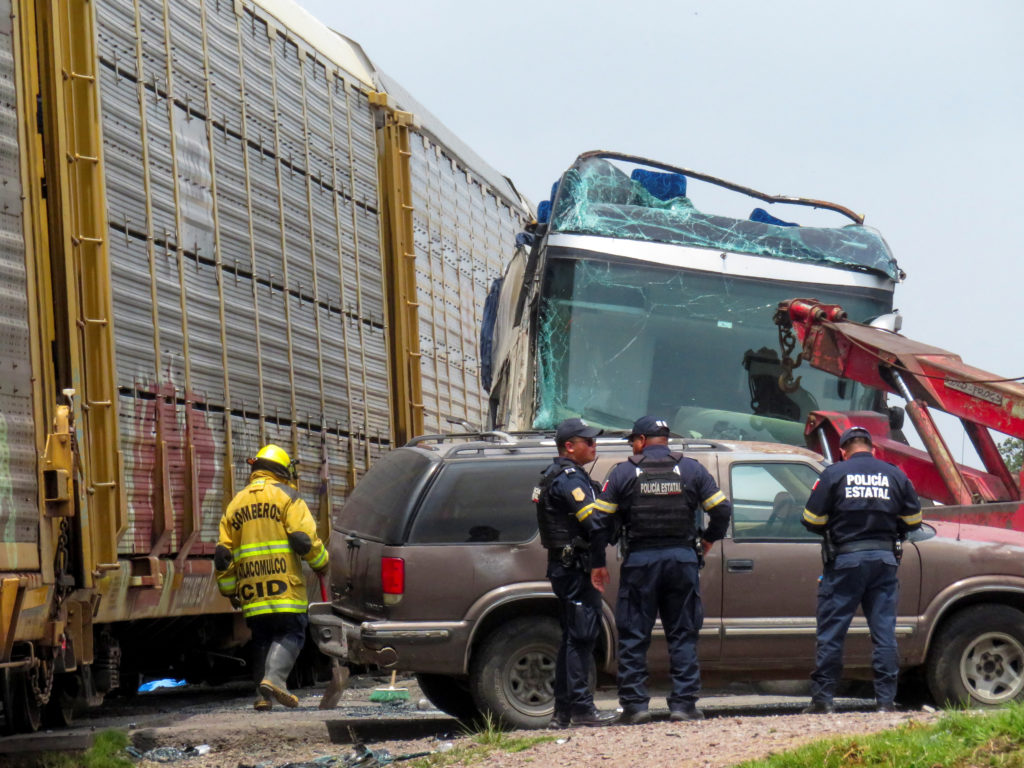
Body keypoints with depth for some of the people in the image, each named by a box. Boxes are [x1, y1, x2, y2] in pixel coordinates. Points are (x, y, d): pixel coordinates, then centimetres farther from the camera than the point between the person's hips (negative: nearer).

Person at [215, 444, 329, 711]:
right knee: (291, 633, 1)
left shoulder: (236, 503, 17)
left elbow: (223, 555, 15)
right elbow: (303, 538, -10)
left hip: (251, 591, 5)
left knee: (262, 639, 14)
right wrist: (321, 563, 5)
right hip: (284, 588, -5)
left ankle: (263, 696, 8)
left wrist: (229, 589, 22)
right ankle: (274, 677, -20)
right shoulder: (286, 496, 2)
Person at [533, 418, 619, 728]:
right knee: (581, 636, -9)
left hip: (564, 566, 11)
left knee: (572, 638, 13)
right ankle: (581, 708, -9)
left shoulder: (553, 476, 20)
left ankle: (563, 712, 16)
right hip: (575, 567, -11)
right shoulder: (570, 478, -13)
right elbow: (595, 524, -22)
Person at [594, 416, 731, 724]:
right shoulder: (691, 469, 6)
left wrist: (597, 563, 5)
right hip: (682, 559, 2)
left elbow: (602, 519, -2)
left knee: (633, 637, 4)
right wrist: (709, 539, 19)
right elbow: (721, 508, 2)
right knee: (683, 635, 6)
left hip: (639, 560, -2)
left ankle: (635, 704, 1)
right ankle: (684, 703, 1)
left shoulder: (624, 472, 1)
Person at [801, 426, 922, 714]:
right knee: (884, 633, 5)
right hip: (885, 559, 3)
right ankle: (886, 700, 4)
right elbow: (913, 520, 12)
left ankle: (822, 699, 3)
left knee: (831, 632, 3)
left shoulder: (834, 474, -2)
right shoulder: (894, 475, 7)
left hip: (845, 559, -3)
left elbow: (812, 521, -3)